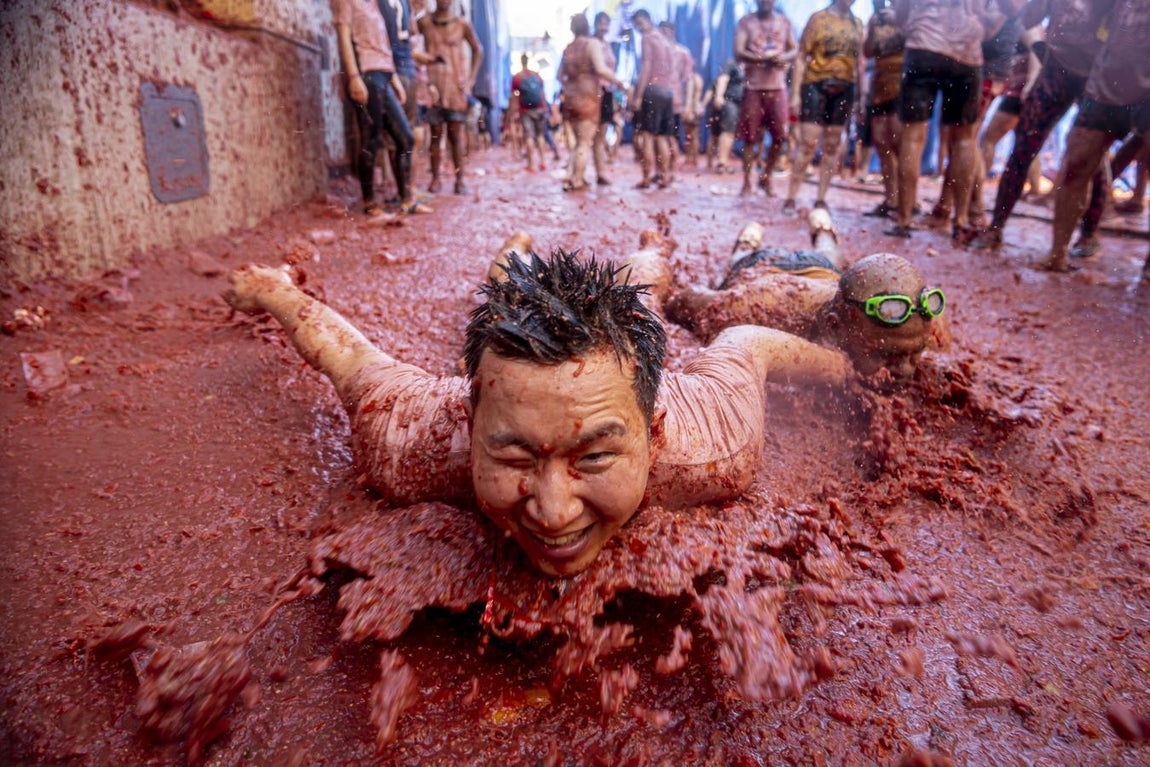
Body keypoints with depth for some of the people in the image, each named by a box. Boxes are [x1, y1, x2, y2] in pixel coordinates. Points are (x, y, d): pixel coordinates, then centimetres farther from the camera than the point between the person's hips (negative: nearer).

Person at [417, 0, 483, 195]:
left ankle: (460, 179, 0)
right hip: (432, 85, 1)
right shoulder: (424, 22, 3)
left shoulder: (462, 24, 3)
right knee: (436, 133, 3)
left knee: (456, 133, -2)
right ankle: (435, 178, 8)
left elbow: (477, 49, 12)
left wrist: (471, 78, 5)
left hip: (456, 85, -1)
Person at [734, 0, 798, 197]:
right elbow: (739, 53, -9)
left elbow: (796, 50, 11)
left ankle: (765, 177, 16)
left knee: (779, 136, -1)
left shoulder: (784, 22, 12)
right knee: (749, 137, -3)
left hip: (778, 86, 3)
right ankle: (746, 183, 5)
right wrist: (764, 59, -24)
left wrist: (784, 57, -13)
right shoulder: (745, 22, 2)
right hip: (753, 87, -3)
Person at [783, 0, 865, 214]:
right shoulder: (819, 18, 2)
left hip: (844, 89, 4)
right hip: (816, 85, -4)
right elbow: (801, 57, -3)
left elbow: (860, 60, 15)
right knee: (808, 144, -11)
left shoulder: (857, 23, 13)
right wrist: (795, 93, -10)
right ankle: (790, 198, -5)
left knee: (832, 146, 4)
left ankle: (821, 200, 9)